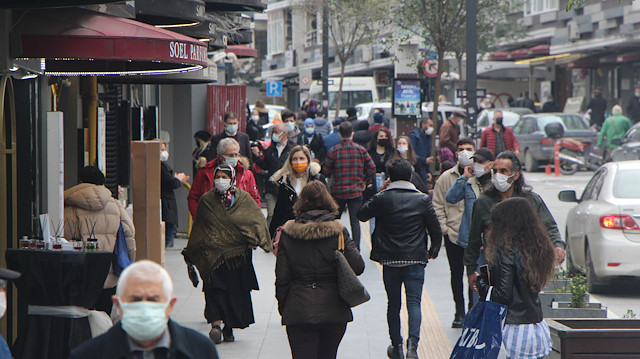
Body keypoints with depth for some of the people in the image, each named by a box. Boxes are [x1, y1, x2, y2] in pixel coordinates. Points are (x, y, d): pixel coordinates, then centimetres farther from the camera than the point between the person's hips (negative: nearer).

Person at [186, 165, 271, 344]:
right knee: (214, 288, -13)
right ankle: (216, 324, -21)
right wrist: (192, 250, 15)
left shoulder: (243, 198, 4)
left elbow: (257, 220, 4)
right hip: (213, 253, 0)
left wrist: (253, 240, -10)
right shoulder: (206, 200, 9)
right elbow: (198, 227, 17)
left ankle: (229, 327, 12)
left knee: (236, 289, 2)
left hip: (238, 253, 0)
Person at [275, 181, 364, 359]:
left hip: (298, 310, -1)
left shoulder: (288, 233, -2)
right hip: (333, 310, 1)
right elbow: (357, 267, -9)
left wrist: (282, 306, 11)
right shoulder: (338, 231, -5)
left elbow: (282, 277, -1)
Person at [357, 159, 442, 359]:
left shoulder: (382, 198, -4)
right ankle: (413, 342, -23)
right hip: (415, 259, 0)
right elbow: (436, 230, 1)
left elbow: (362, 215, 10)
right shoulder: (423, 200, -1)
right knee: (414, 302, -3)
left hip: (390, 260, 1)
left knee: (393, 304, 14)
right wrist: (433, 251, 19)